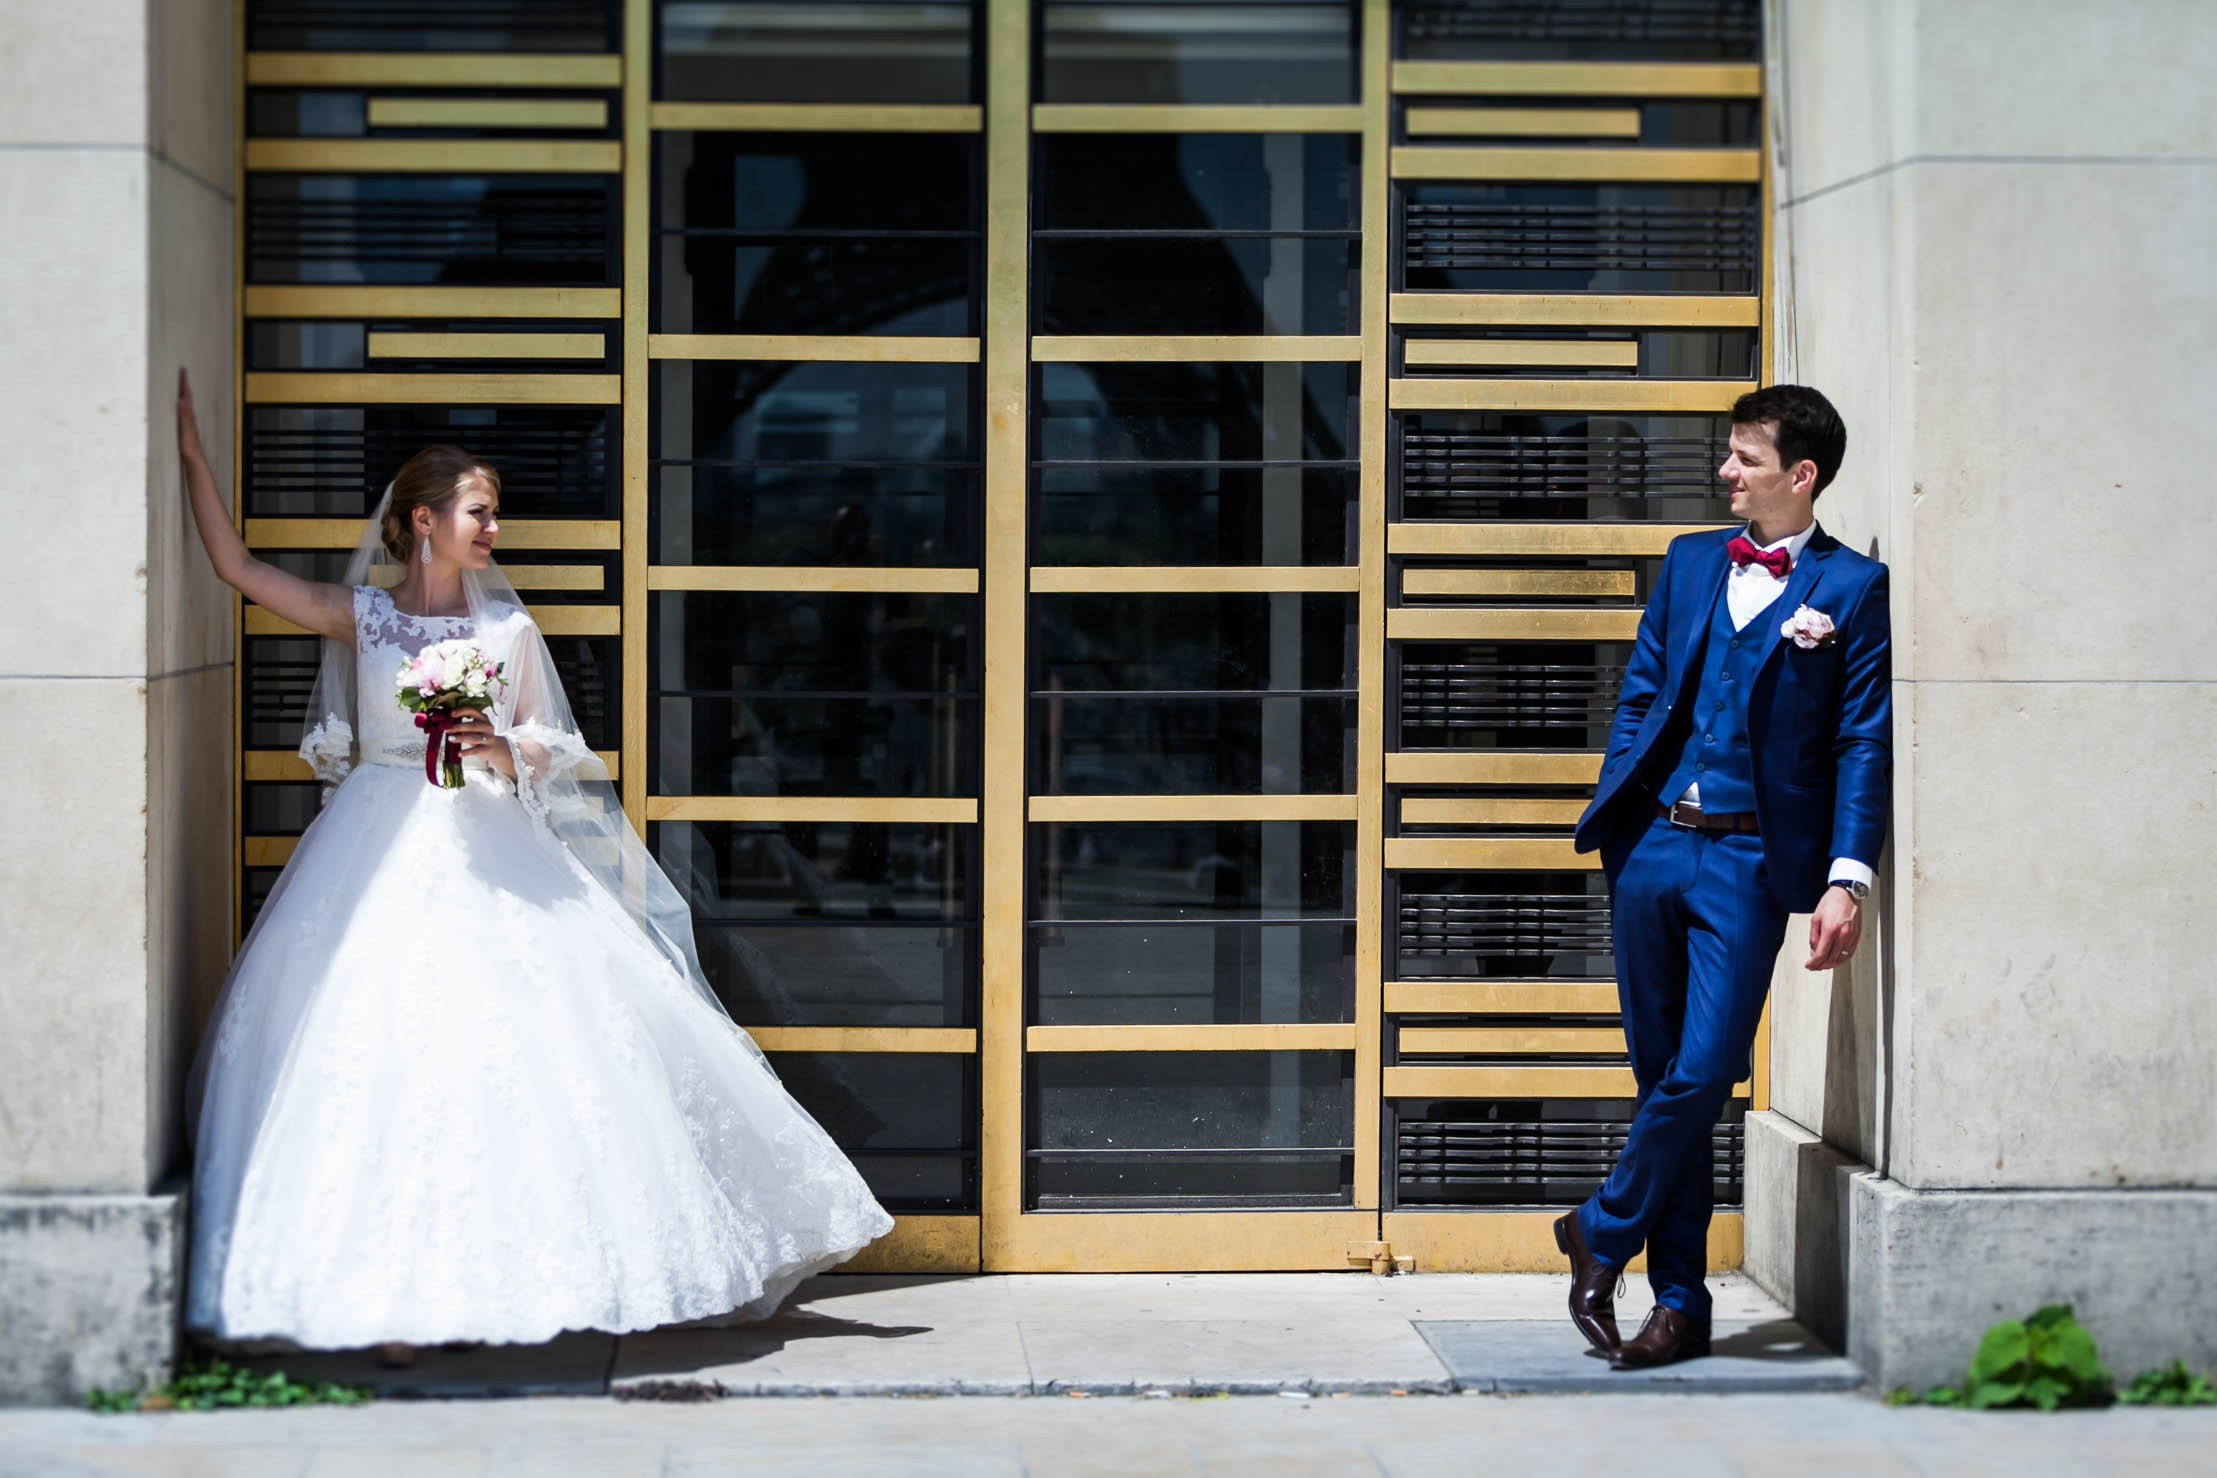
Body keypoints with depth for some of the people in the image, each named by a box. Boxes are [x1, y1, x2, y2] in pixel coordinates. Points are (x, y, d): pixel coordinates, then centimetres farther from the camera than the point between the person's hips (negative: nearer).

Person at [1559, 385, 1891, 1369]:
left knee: (1702, 1072, -13)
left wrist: (1846, 880, -12)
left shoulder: (1852, 589, 0)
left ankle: (1601, 1233, 8)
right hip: (1651, 846, 4)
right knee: (1663, 1079, 6)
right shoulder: (1689, 563, 15)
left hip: (1749, 859, -4)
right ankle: (1679, 1303, 13)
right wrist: (1611, 822, 6)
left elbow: (1865, 744, -3)